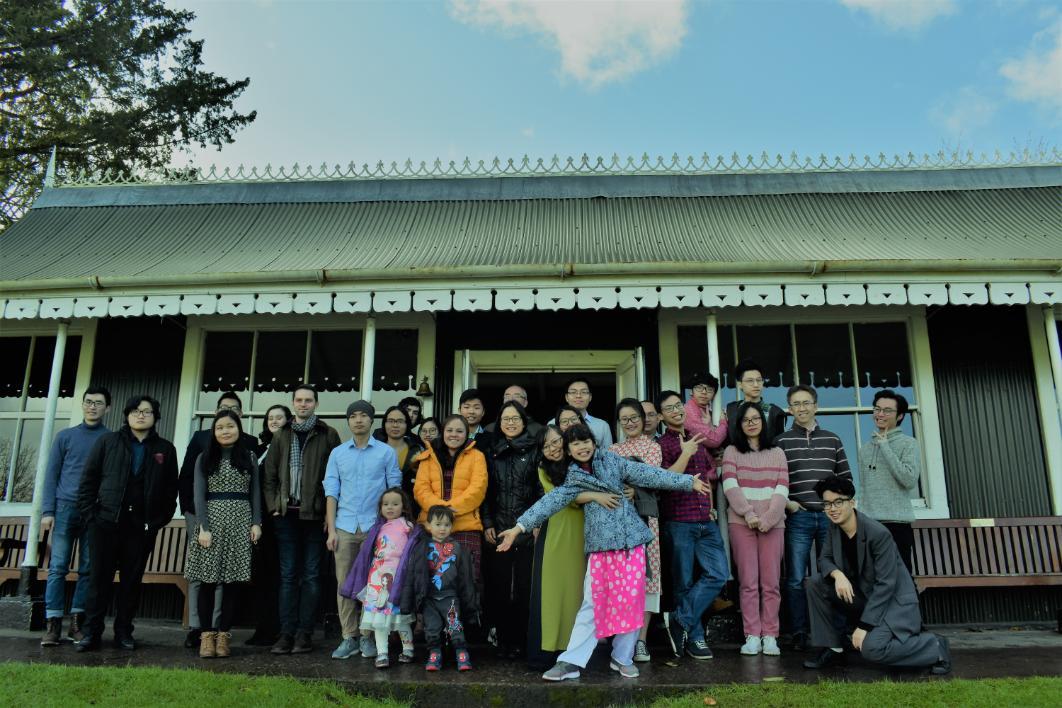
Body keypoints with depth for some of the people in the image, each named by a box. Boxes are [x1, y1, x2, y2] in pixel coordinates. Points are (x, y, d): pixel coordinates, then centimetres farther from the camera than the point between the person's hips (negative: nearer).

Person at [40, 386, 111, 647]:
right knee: (58, 567, -2)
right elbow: (51, 474, 8)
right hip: (65, 508, 1)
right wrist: (47, 511, -1)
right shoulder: (65, 436, 10)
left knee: (88, 569, 3)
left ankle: (77, 621, 9)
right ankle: (53, 623, 3)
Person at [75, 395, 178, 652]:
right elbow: (88, 480, 5)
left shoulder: (165, 449, 8)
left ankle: (123, 632, 15)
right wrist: (90, 514, -3)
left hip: (142, 526, 1)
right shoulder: (108, 442, 7)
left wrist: (159, 521, 0)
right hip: (107, 522, 0)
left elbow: (170, 491, 7)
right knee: (100, 578, 2)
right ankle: (91, 632, 11)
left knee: (132, 580, 6)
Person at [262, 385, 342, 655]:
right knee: (288, 575, 5)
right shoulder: (281, 435, 11)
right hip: (287, 514, 3)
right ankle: (287, 632, 10)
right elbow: (269, 475, 11)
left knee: (310, 575, 2)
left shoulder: (328, 435, 2)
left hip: (315, 514, -3)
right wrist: (273, 506, 2)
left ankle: (305, 633, 8)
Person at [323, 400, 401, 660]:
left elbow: (394, 490, 4)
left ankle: (368, 636, 12)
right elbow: (331, 492, 8)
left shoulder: (386, 452, 4)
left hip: (375, 527, -2)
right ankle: (349, 638, 12)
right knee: (344, 583, 3)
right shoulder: (337, 453, 10)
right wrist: (331, 529, 1)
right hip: (344, 528, 2)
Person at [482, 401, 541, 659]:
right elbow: (487, 491, 11)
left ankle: (521, 641, 8)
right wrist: (487, 523, 2)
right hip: (499, 529, 2)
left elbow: (541, 489, 0)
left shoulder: (534, 451, 4)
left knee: (525, 586, -1)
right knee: (499, 586, 3)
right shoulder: (493, 453, 12)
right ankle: (503, 639, 14)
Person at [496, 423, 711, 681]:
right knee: (592, 604, 0)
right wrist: (520, 527, -14)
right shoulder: (573, 478, 6)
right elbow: (551, 501, -3)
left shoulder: (611, 461, 7)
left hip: (630, 540, 1)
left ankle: (622, 658, 20)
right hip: (600, 545, -1)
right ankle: (571, 662, 7)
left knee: (631, 600, 3)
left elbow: (648, 475, 4)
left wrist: (688, 481, 0)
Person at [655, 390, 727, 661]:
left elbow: (712, 470, 30)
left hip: (707, 521, 6)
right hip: (679, 521, -6)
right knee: (684, 582, 2)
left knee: (718, 574, -2)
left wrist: (708, 492, 15)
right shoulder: (661, 445, -4)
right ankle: (694, 637, 15)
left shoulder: (697, 440, 15)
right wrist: (685, 455, -16)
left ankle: (681, 622, 7)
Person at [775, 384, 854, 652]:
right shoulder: (780, 442, 3)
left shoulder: (833, 440, 12)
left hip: (829, 517, 3)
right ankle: (799, 634, 8)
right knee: (795, 579, -1)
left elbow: (845, 478, 14)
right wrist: (786, 503, -8)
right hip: (797, 518, -2)